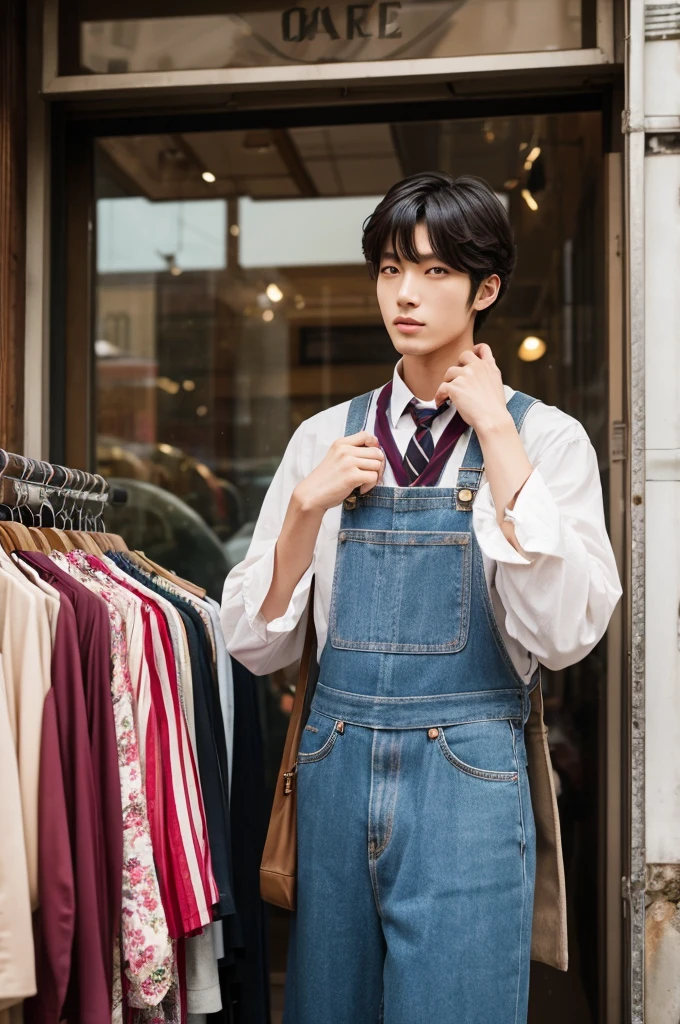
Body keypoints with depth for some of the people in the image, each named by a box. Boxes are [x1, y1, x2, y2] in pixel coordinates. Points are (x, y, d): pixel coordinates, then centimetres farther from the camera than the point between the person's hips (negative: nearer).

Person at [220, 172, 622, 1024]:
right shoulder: (326, 438, 7)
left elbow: (565, 633, -17)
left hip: (466, 783, -3)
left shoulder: (545, 437, -2)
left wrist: (495, 430, -14)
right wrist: (306, 507, -8)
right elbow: (256, 645, 7)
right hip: (335, 774, 3)